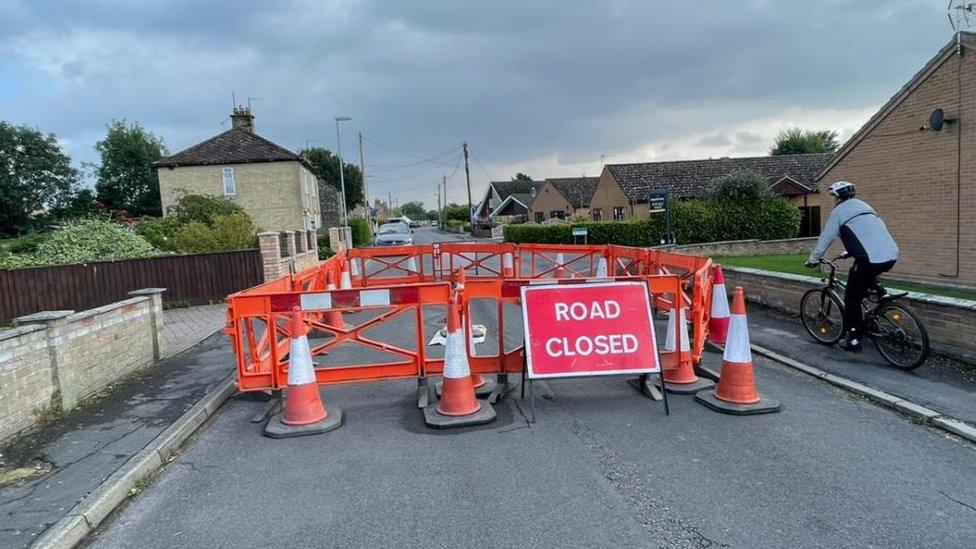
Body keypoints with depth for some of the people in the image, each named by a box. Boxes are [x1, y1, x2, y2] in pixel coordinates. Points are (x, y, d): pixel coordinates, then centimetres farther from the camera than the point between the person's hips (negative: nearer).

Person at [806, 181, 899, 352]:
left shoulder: (839, 211, 4)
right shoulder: (863, 205, 24)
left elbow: (825, 239, 5)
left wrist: (812, 260, 17)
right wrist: (849, 252, 45)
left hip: (871, 260, -7)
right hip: (892, 256, 7)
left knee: (852, 299, 6)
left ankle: (855, 341, 9)